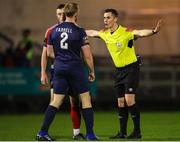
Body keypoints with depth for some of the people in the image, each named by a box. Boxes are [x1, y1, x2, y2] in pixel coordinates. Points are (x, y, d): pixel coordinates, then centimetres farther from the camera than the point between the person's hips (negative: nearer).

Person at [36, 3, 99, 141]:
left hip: (59, 68, 5)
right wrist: (92, 71, 5)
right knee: (86, 99, 5)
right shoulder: (79, 31, -9)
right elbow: (87, 55, -7)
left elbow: (49, 53, 12)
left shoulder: (54, 30, 5)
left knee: (56, 101, 9)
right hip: (76, 69, -4)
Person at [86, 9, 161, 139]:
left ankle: (137, 131, -6)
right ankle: (122, 133, 12)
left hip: (131, 68, -7)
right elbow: (91, 33, 22)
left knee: (129, 100, -14)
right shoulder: (105, 34, 2)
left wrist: (153, 31, -55)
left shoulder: (126, 32, -19)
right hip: (119, 70, 7)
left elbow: (141, 33, -36)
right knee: (121, 102, 7)